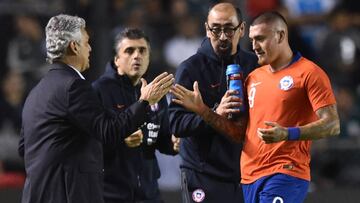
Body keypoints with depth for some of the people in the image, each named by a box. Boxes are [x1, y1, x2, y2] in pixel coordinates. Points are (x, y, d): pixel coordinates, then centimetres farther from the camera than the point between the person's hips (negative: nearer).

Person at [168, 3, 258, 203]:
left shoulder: (253, 64, 9)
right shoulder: (191, 68, -3)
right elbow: (176, 123, -11)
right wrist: (214, 113, -25)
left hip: (244, 175, 4)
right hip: (204, 177, -4)